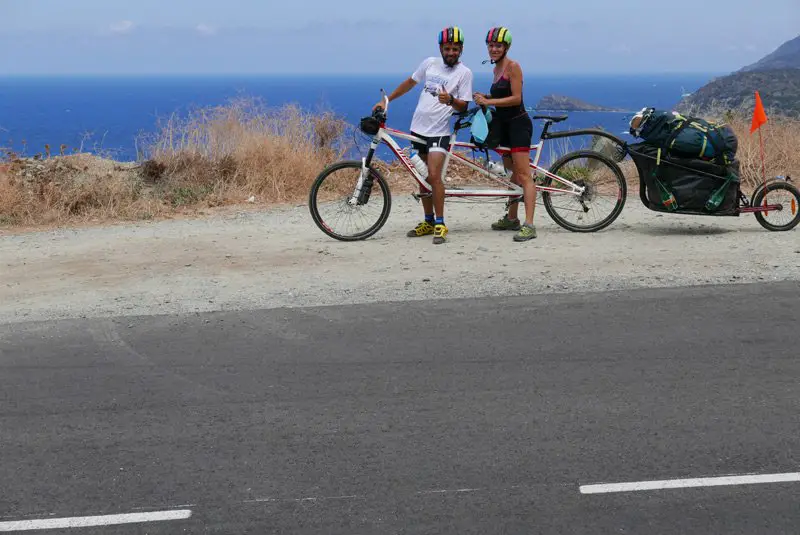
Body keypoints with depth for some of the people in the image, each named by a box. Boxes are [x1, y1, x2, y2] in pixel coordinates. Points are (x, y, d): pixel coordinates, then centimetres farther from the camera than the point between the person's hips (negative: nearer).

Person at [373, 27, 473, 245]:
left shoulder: (464, 73, -6)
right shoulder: (430, 63, 6)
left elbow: (463, 106, -7)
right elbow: (410, 82, 19)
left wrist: (450, 100, -28)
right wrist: (386, 101, 17)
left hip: (439, 131, -5)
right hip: (418, 128, 5)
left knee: (433, 176, -18)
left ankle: (440, 224, -11)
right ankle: (428, 221, 21)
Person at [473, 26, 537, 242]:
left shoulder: (512, 66, -11)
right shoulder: (497, 68, 15)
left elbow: (516, 98, -17)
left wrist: (488, 101, -18)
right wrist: (484, 98, 6)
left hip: (518, 123, -9)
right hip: (504, 124, 9)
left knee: (523, 175, -14)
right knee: (512, 174, 16)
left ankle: (529, 225, -19)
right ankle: (511, 218, 25)